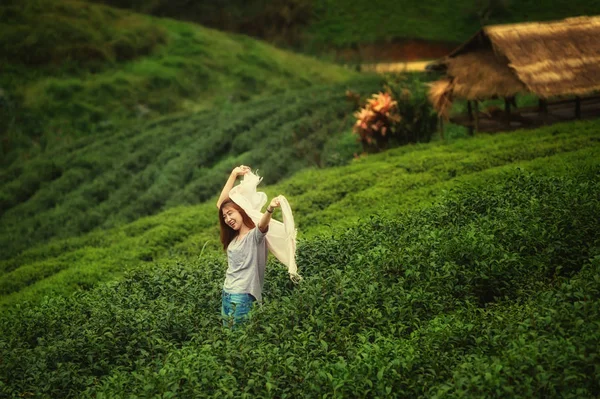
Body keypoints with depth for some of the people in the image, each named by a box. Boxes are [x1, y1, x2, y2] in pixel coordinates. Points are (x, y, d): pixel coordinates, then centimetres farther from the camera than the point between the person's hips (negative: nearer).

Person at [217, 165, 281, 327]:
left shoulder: (255, 235, -10)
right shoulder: (233, 237, 11)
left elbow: (263, 224, -33)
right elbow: (220, 204, 13)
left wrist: (270, 209, -55)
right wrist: (234, 175, 8)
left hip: (243, 297, -8)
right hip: (227, 295, 8)